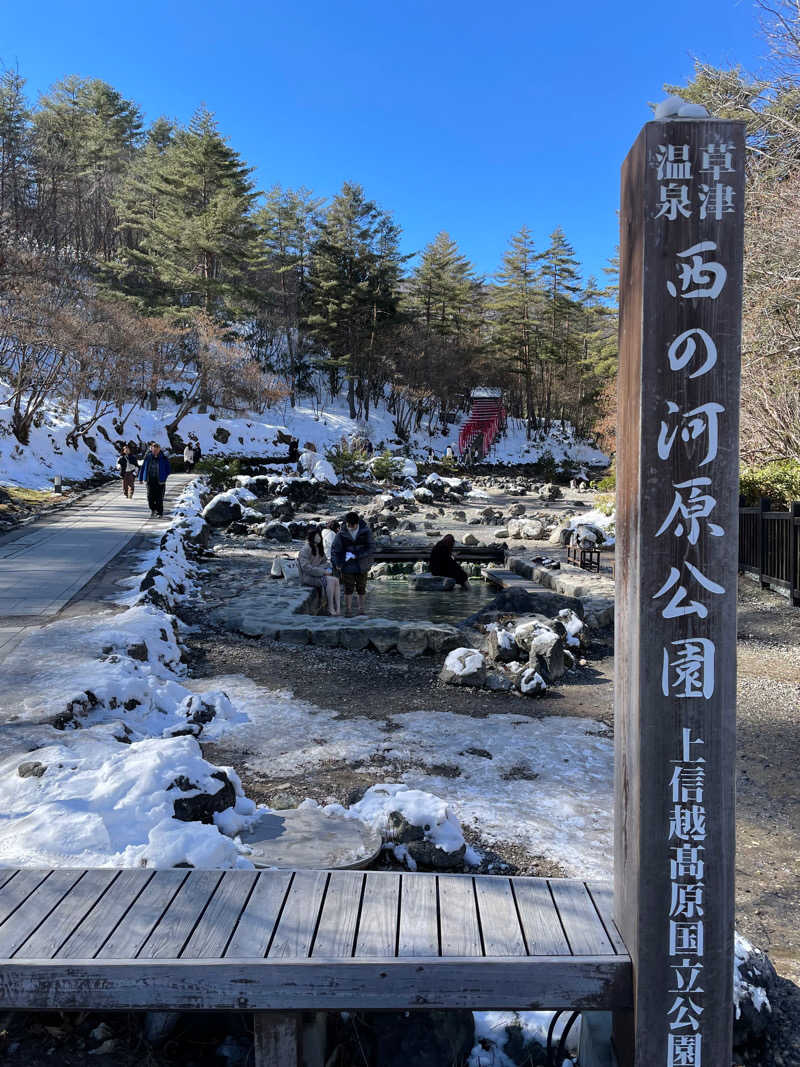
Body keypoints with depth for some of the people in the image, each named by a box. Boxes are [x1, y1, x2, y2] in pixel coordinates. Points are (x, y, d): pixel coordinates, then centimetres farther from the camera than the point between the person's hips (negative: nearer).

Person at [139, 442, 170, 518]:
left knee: (159, 498, 0)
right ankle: (153, 510, 20)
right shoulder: (148, 457, 1)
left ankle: (160, 513, 12)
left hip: (159, 481, -2)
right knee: (150, 496, -3)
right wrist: (141, 478, 7)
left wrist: (164, 479, -9)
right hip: (150, 480, 2)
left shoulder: (163, 459, -5)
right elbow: (142, 468, 9)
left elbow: (168, 470, 0)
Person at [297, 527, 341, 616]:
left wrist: (328, 569, 1)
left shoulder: (319, 548, 16)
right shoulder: (305, 549, -9)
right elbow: (306, 567, -17)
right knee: (330, 580, -31)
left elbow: (324, 562, 25)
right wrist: (323, 572, -19)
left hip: (320, 574, 7)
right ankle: (330, 608, -24)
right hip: (309, 576, -7)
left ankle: (338, 608, -30)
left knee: (336, 580, -22)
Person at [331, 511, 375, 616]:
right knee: (348, 589, -2)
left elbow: (371, 548, -8)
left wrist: (355, 555, -16)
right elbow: (335, 549, 4)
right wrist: (336, 563, -10)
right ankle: (347, 610, 6)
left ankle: (361, 609, 23)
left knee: (361, 589, 10)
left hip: (361, 566, 1)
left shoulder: (366, 532, -7)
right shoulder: (341, 534, -6)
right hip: (347, 566, -1)